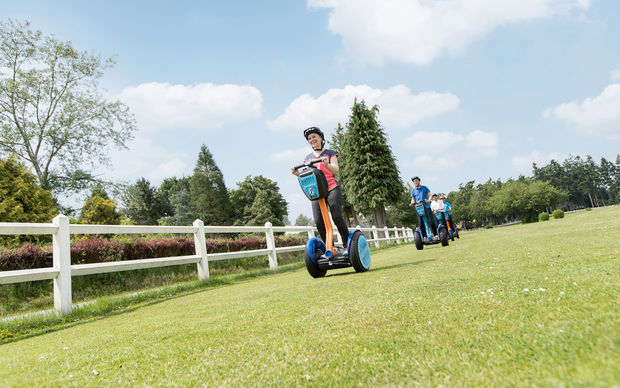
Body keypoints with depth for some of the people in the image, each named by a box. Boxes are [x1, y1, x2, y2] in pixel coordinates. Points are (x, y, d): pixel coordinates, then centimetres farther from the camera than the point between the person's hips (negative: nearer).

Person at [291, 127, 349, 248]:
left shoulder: (330, 153, 9)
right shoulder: (308, 157, 20)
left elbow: (336, 170, -7)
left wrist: (327, 164, -29)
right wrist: (297, 174, -6)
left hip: (332, 189, -3)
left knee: (337, 217, -17)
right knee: (319, 222, -9)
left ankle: (347, 244, -2)